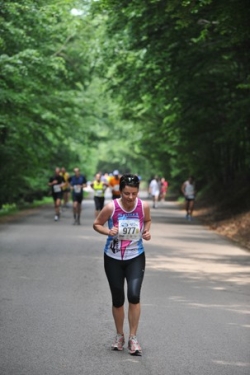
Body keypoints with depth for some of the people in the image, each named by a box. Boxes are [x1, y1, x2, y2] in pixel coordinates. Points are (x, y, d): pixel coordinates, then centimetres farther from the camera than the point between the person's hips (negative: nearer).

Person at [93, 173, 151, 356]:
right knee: (118, 299, 8)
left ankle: (133, 338, -2)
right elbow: (96, 224, -4)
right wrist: (108, 231, -24)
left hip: (136, 258, 0)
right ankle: (120, 336, 31)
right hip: (113, 258, 0)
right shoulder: (111, 207, -19)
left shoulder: (144, 206, -13)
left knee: (134, 295, -17)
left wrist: (147, 231, -10)